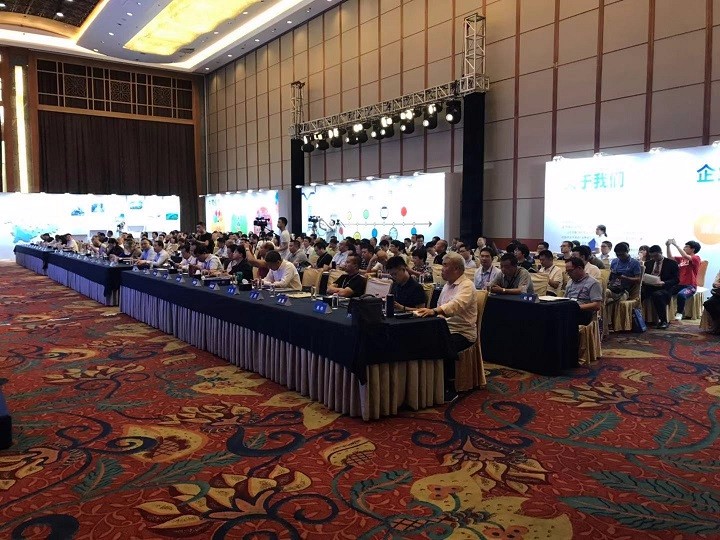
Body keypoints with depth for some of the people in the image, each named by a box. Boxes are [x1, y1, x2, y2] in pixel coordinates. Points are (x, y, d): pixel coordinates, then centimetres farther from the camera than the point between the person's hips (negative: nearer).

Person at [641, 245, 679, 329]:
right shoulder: (648, 263, 19)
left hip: (664, 288, -4)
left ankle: (663, 321, -26)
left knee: (657, 295, -39)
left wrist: (663, 283, -21)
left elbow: (676, 279, -3)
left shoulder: (671, 263, 5)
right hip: (649, 287, 4)